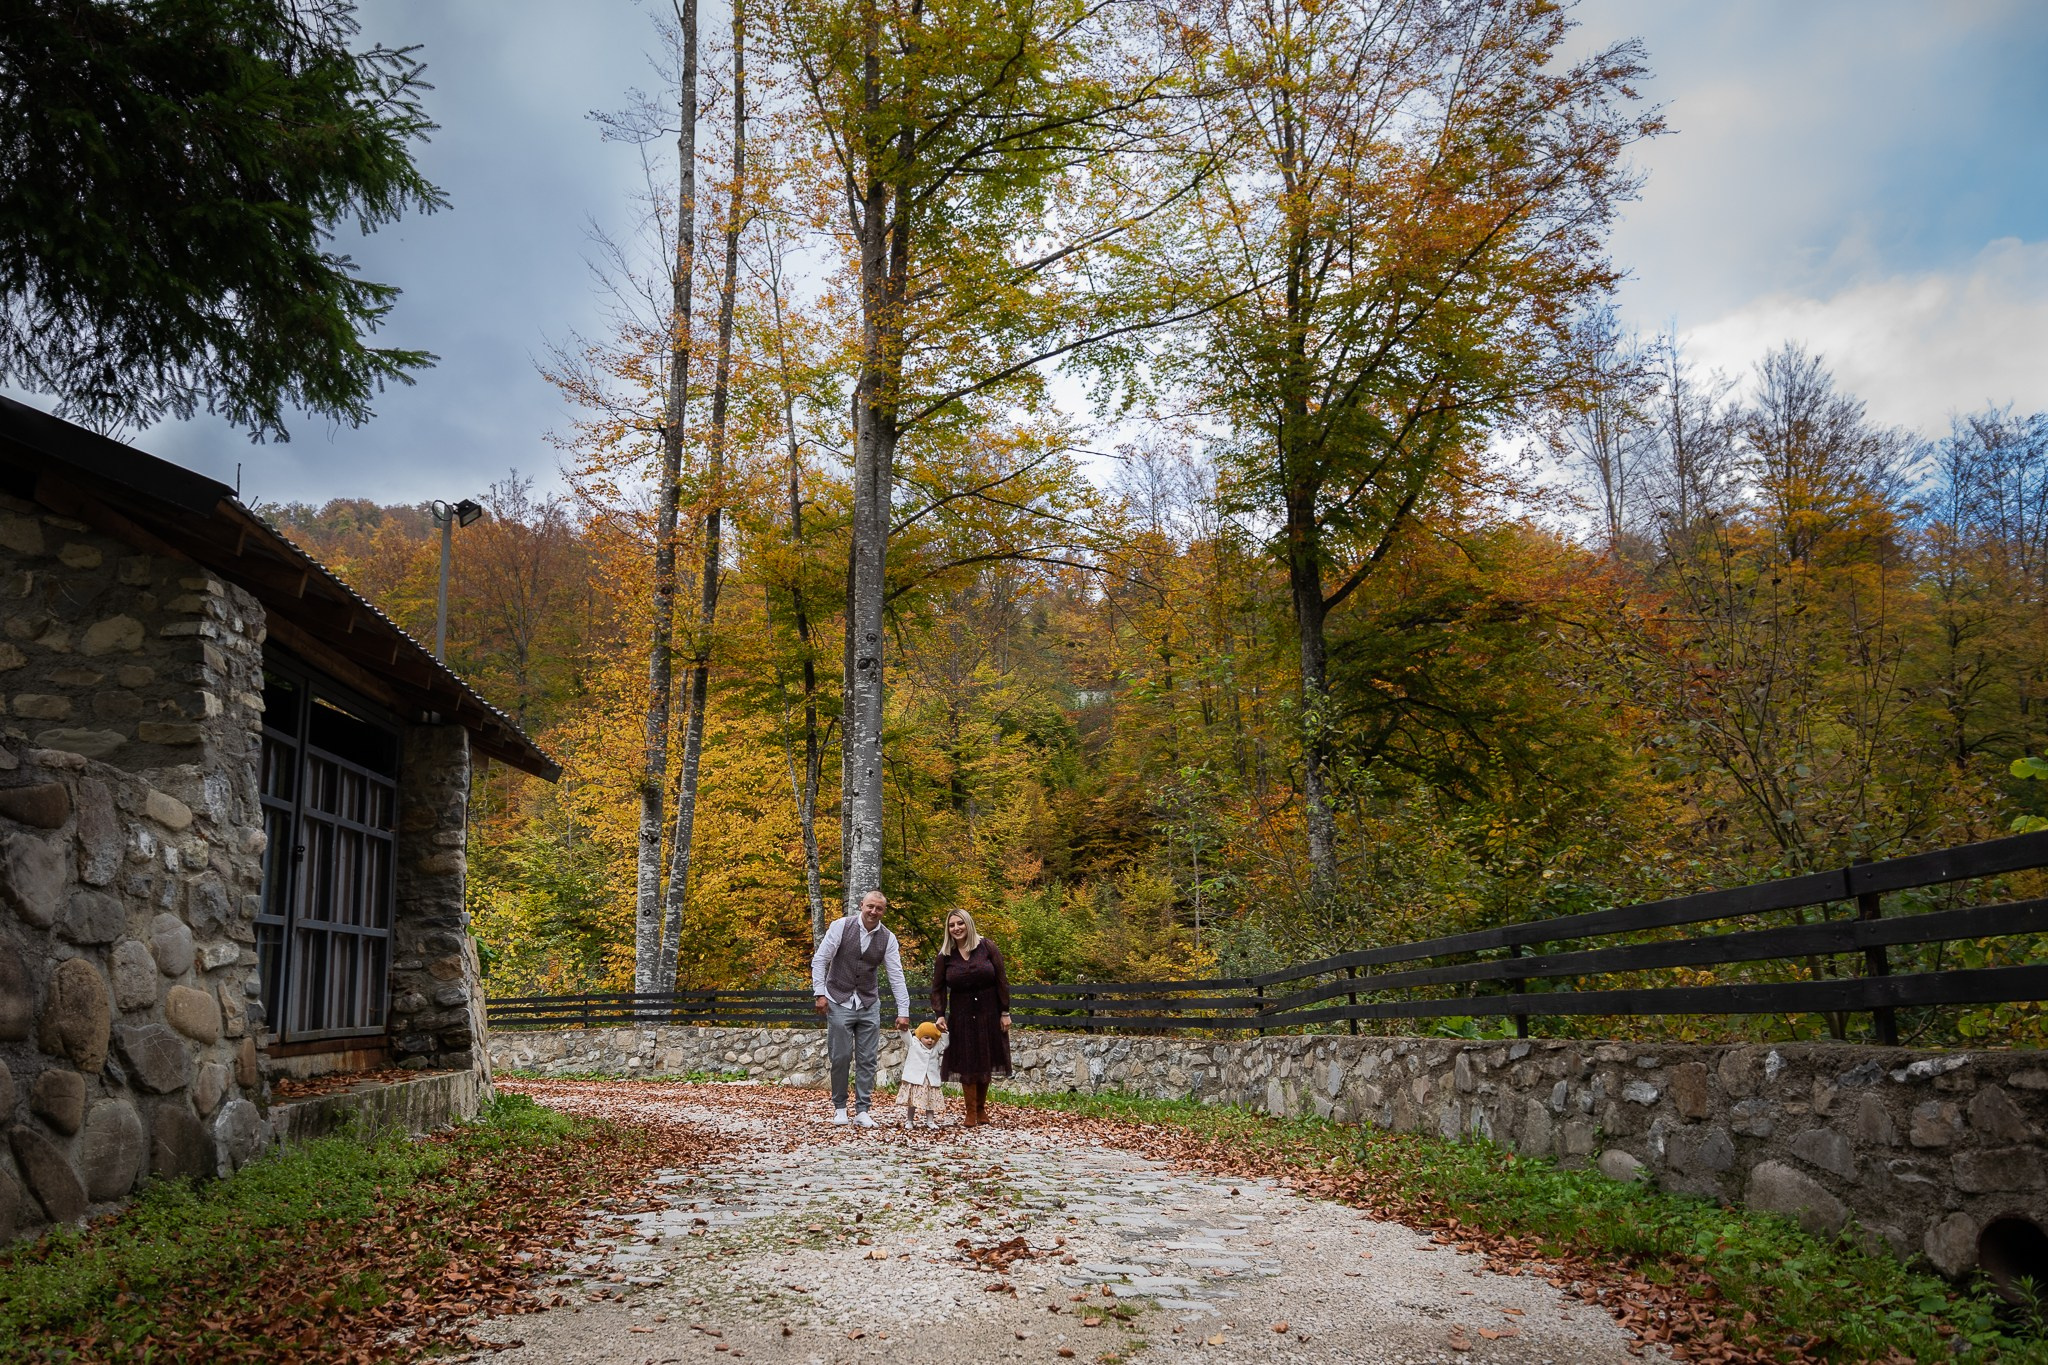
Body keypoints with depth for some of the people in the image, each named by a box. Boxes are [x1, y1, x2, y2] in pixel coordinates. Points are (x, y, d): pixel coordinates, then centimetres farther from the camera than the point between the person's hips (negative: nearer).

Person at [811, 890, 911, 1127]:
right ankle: (839, 1107, 16)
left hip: (869, 1005, 3)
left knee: (867, 1059, 1)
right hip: (839, 1001, -2)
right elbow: (819, 960, -6)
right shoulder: (841, 926, -9)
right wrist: (819, 994, -12)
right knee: (841, 1057, -1)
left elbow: (897, 977, -2)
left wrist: (903, 1012, -7)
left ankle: (862, 1111, 7)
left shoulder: (888, 939, -2)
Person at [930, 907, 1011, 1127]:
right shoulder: (945, 956, -4)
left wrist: (1005, 1012, -6)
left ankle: (981, 1107, 22)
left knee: (986, 1061, 6)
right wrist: (940, 1014, -13)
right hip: (962, 1016, 1)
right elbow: (938, 988, 0)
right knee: (967, 1062, 0)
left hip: (989, 1013, 0)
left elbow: (1001, 980, -5)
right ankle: (971, 1112, 7)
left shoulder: (986, 947, -7)